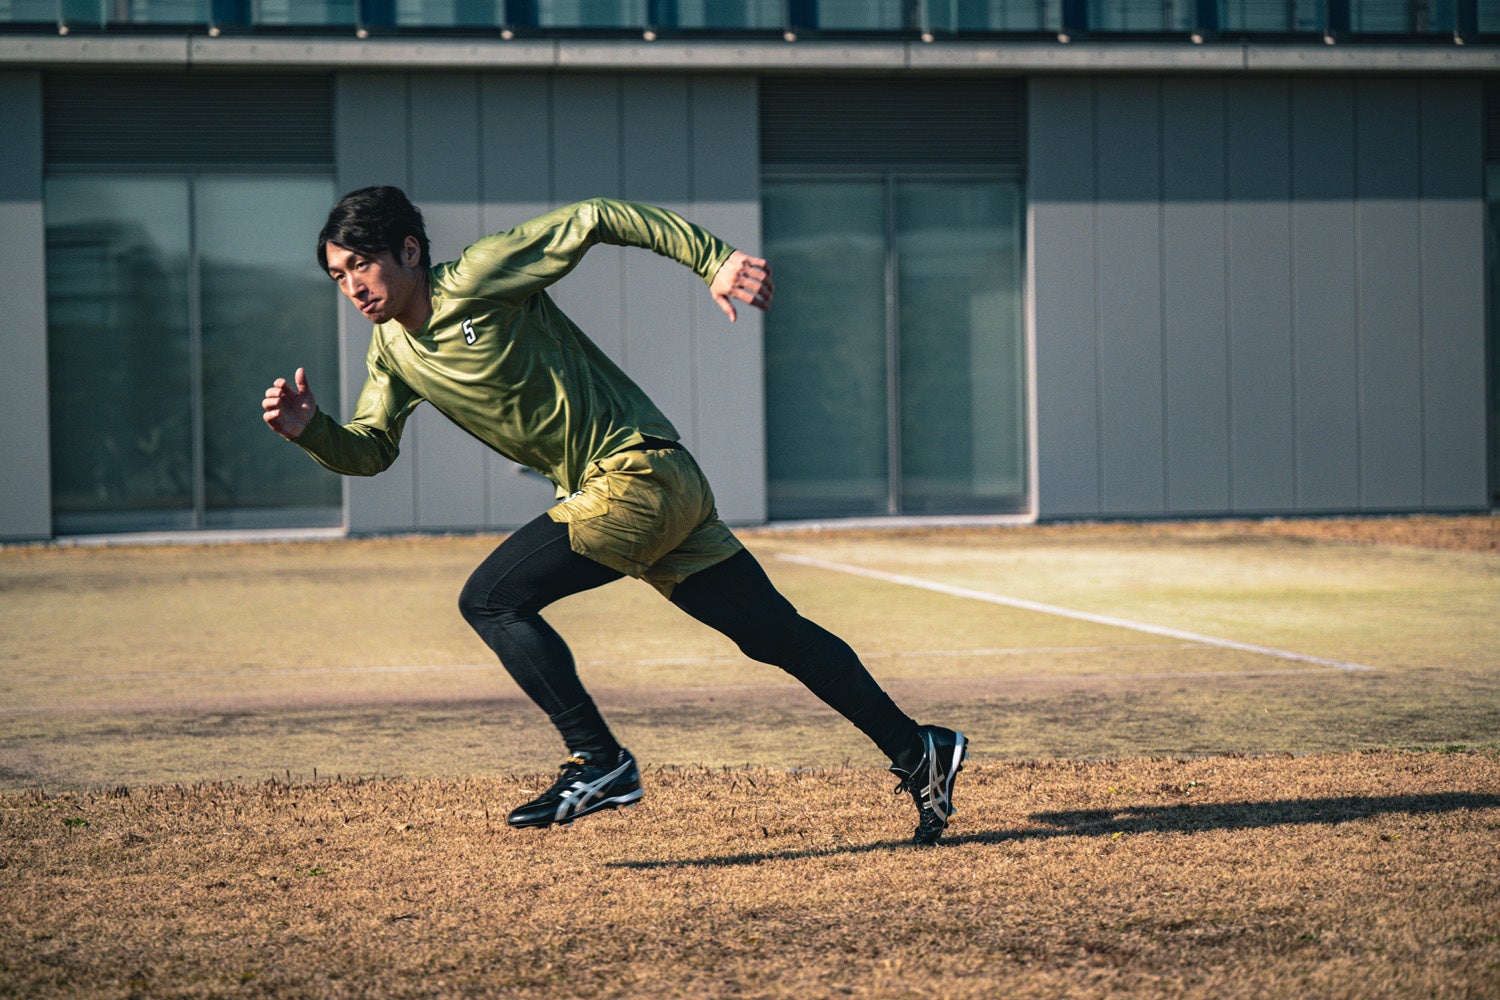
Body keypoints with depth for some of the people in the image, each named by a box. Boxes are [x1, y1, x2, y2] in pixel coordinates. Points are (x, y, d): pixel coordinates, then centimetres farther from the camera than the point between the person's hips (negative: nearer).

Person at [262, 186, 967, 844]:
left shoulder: (479, 277, -14)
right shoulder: (392, 353, 9)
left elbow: (596, 221, -13)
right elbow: (370, 449, 15)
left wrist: (715, 260, -17)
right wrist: (310, 430, -6)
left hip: (639, 471, -8)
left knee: (489, 599, -15)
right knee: (775, 635, 11)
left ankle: (599, 762, -11)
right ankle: (915, 750, 18)